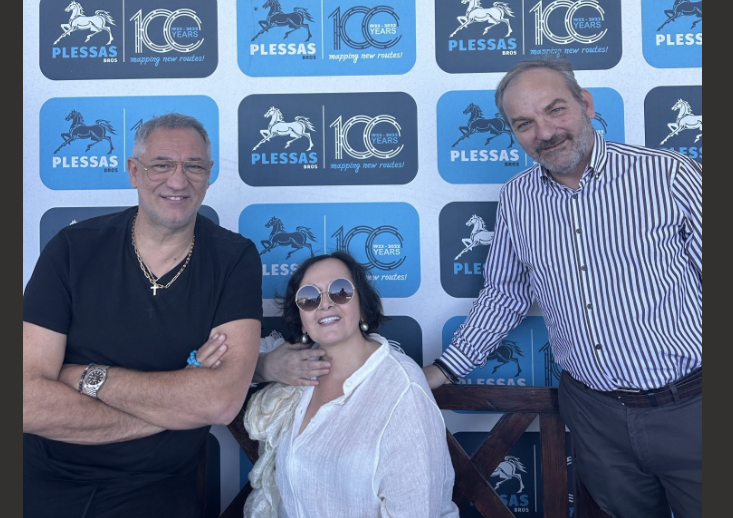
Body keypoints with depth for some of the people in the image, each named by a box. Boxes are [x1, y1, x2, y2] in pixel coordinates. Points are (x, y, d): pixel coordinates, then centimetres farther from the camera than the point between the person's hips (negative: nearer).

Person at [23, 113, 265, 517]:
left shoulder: (235, 259, -8)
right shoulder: (73, 249, -6)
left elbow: (223, 401, -19)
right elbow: (27, 402, -14)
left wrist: (88, 377, -14)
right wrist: (178, 401, -17)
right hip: (43, 483, 2)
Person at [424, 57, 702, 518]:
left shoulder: (669, 175, -11)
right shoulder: (516, 199, 0)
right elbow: (505, 293, 11)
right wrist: (446, 369, 9)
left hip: (690, 408, -2)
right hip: (596, 413, 3)